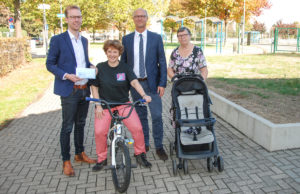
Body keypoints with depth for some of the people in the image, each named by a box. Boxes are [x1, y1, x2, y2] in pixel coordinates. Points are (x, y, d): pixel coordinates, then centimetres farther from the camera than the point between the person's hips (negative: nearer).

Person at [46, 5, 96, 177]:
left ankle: (80, 154, 33)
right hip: (69, 90, -6)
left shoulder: (84, 40, 13)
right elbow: (50, 64, -5)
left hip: (85, 89, 6)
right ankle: (66, 161, 17)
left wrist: (91, 66, 0)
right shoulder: (58, 40, -6)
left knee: (80, 124, 17)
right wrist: (66, 75, -20)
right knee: (67, 127, 2)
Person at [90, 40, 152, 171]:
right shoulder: (100, 67, 1)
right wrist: (98, 105, -5)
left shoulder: (125, 68, 1)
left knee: (137, 128, -17)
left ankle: (140, 155, 8)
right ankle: (101, 159, 7)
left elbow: (134, 82, -12)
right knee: (99, 132, -19)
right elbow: (94, 87, 4)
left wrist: (144, 95, -29)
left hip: (123, 103, 0)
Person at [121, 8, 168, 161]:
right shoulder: (126, 39, 7)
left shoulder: (156, 38, 3)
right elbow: (123, 62, 9)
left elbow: (162, 62, 1)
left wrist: (162, 83, -7)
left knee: (157, 116, -3)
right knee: (141, 116, 11)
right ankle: (144, 144, 25)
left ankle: (159, 147, 11)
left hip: (152, 83, -1)